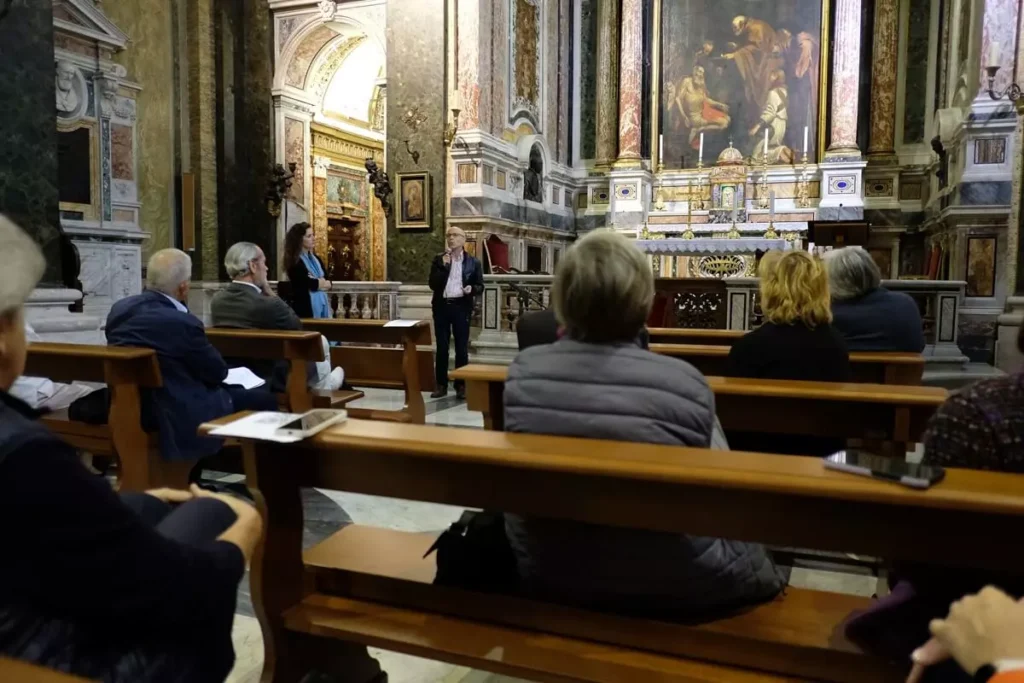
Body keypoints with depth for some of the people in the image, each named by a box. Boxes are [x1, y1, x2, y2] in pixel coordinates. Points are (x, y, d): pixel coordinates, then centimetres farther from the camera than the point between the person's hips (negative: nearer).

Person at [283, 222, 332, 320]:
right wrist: (321, 283, 0)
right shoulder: (294, 262, -8)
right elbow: (309, 284, -17)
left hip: (322, 305, 7)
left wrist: (316, 283, -9)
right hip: (305, 307, -7)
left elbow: (328, 283, 9)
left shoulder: (315, 259, 15)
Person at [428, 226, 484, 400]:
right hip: (441, 306, 1)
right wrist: (443, 265, -14)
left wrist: (471, 289, -18)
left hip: (461, 307, -1)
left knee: (461, 348, 2)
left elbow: (480, 287, 4)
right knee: (441, 347, 5)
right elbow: (433, 284, -4)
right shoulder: (439, 260, 7)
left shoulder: (473, 262, 4)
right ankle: (441, 385, 13)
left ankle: (461, 385, 10)